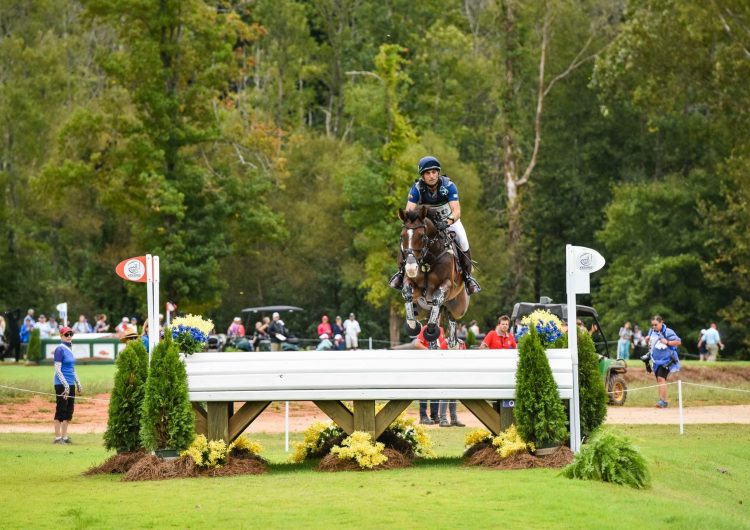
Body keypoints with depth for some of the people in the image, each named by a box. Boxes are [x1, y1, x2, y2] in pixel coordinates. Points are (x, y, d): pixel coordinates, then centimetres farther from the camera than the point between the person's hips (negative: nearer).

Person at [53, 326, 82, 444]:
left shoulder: (69, 349, 15)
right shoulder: (60, 349, -10)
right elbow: (57, 369, -15)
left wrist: (78, 384, 21)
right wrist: (66, 385, -20)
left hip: (71, 384, 8)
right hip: (62, 384, -8)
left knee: (69, 411, 9)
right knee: (61, 410, -5)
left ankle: (64, 436, 14)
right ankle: (57, 437, -2)